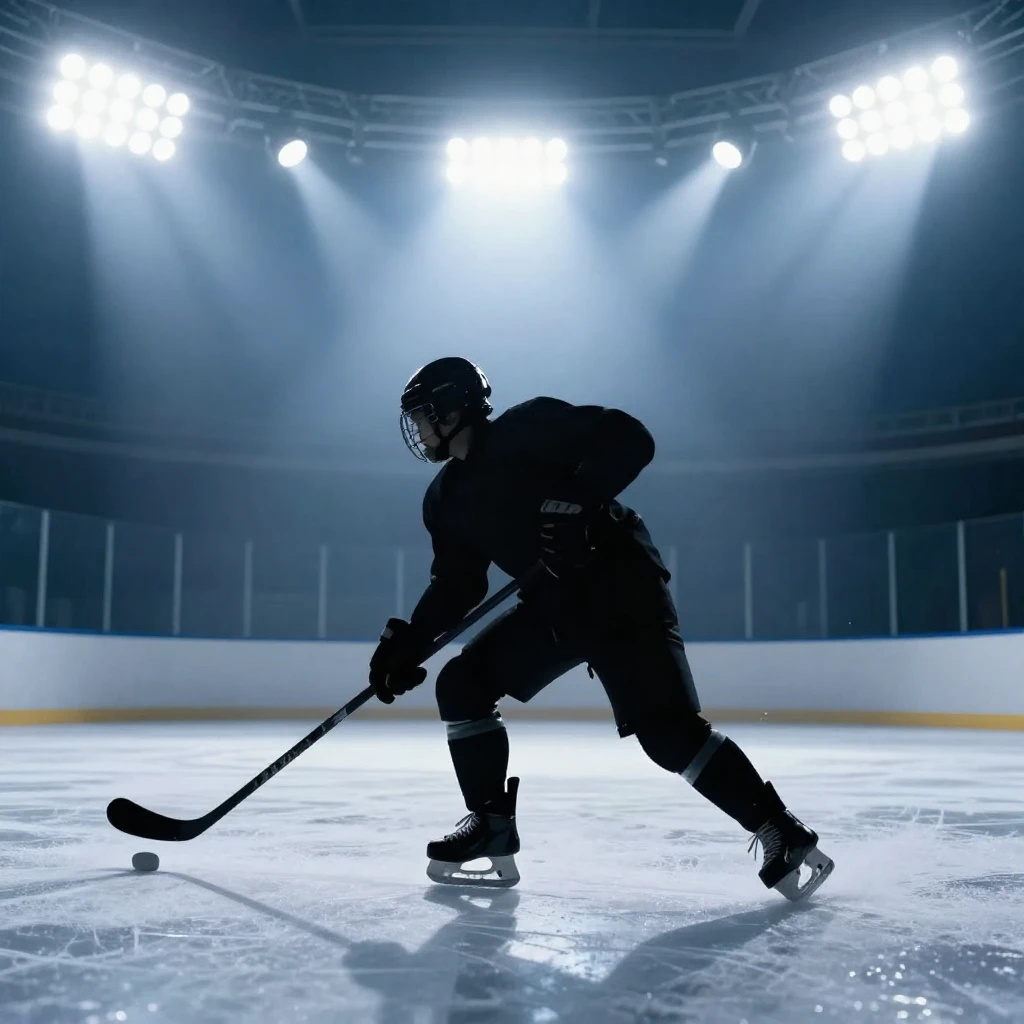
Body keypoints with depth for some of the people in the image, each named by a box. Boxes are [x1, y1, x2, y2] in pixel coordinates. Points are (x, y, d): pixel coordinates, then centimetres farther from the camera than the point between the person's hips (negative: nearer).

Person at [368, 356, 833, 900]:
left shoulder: (529, 428, -12)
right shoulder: (446, 498, 11)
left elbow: (630, 438, -18)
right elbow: (455, 586, 12)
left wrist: (576, 500, -30)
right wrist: (407, 642, 0)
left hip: (621, 587, -8)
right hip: (551, 605, 8)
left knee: (666, 727, -17)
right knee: (461, 684, 0)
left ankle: (779, 831, -3)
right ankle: (492, 827, 9)